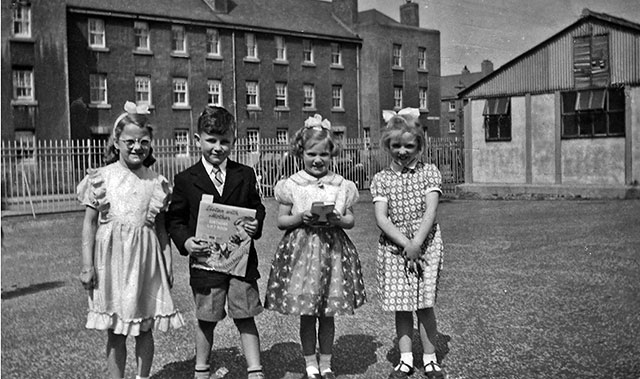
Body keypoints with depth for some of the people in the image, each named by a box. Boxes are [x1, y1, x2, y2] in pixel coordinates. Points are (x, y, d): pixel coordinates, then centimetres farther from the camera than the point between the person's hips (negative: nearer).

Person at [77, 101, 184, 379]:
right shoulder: (101, 178, -1)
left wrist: (167, 267, 9)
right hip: (111, 257, -1)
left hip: (146, 259, 2)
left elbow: (161, 228, 9)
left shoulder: (157, 182, 3)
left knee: (145, 328, 10)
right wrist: (87, 265, -3)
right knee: (115, 330, 7)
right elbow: (90, 223, 1)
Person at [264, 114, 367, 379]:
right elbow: (281, 220, 2)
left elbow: (350, 220, 7)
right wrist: (301, 217, -16)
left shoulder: (341, 185, 4)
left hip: (332, 249, 1)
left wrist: (337, 220, -14)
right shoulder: (291, 185, 0)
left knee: (328, 314, 10)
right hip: (301, 250, -1)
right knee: (306, 315, 7)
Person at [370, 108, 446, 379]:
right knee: (401, 306, 8)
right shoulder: (381, 179, 2)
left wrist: (417, 243, -22)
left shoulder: (429, 172, 0)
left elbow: (430, 212, -10)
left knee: (425, 305, 3)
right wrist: (405, 243, -19)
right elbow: (381, 218, -7)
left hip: (426, 245, -1)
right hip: (393, 247, 2)